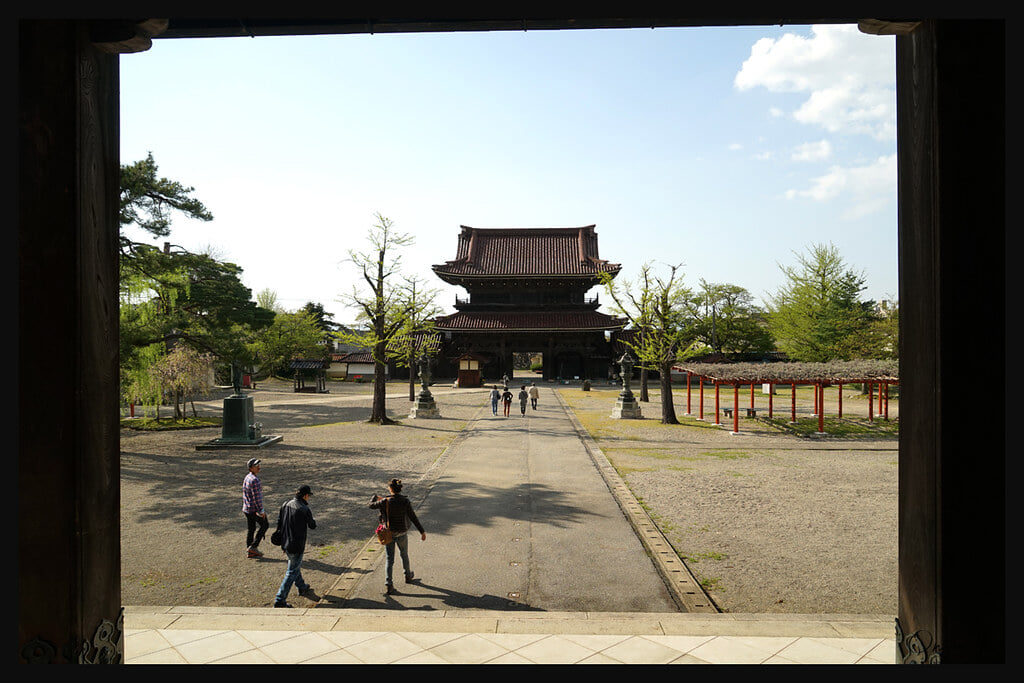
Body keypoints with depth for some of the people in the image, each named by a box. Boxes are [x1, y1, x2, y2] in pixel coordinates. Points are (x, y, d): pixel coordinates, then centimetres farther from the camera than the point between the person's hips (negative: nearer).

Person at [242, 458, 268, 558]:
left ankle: (249, 552, 19)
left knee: (251, 529, 14)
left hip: (246, 508, 9)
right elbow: (256, 497, -24)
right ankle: (253, 546, 7)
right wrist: (261, 510, -19)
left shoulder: (247, 477, 8)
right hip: (255, 509, -8)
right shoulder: (255, 480, -22)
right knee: (264, 525, 9)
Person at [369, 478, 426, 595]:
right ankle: (408, 576, 44)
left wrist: (375, 497, 24)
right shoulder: (405, 502, -16)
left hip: (388, 533, 0)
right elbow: (413, 518, -13)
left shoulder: (385, 501, -15)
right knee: (404, 555, 24)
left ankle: (388, 585, -2)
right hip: (402, 533, 0)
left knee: (389, 559, 7)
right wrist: (422, 532, -7)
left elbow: (371, 505, 3)